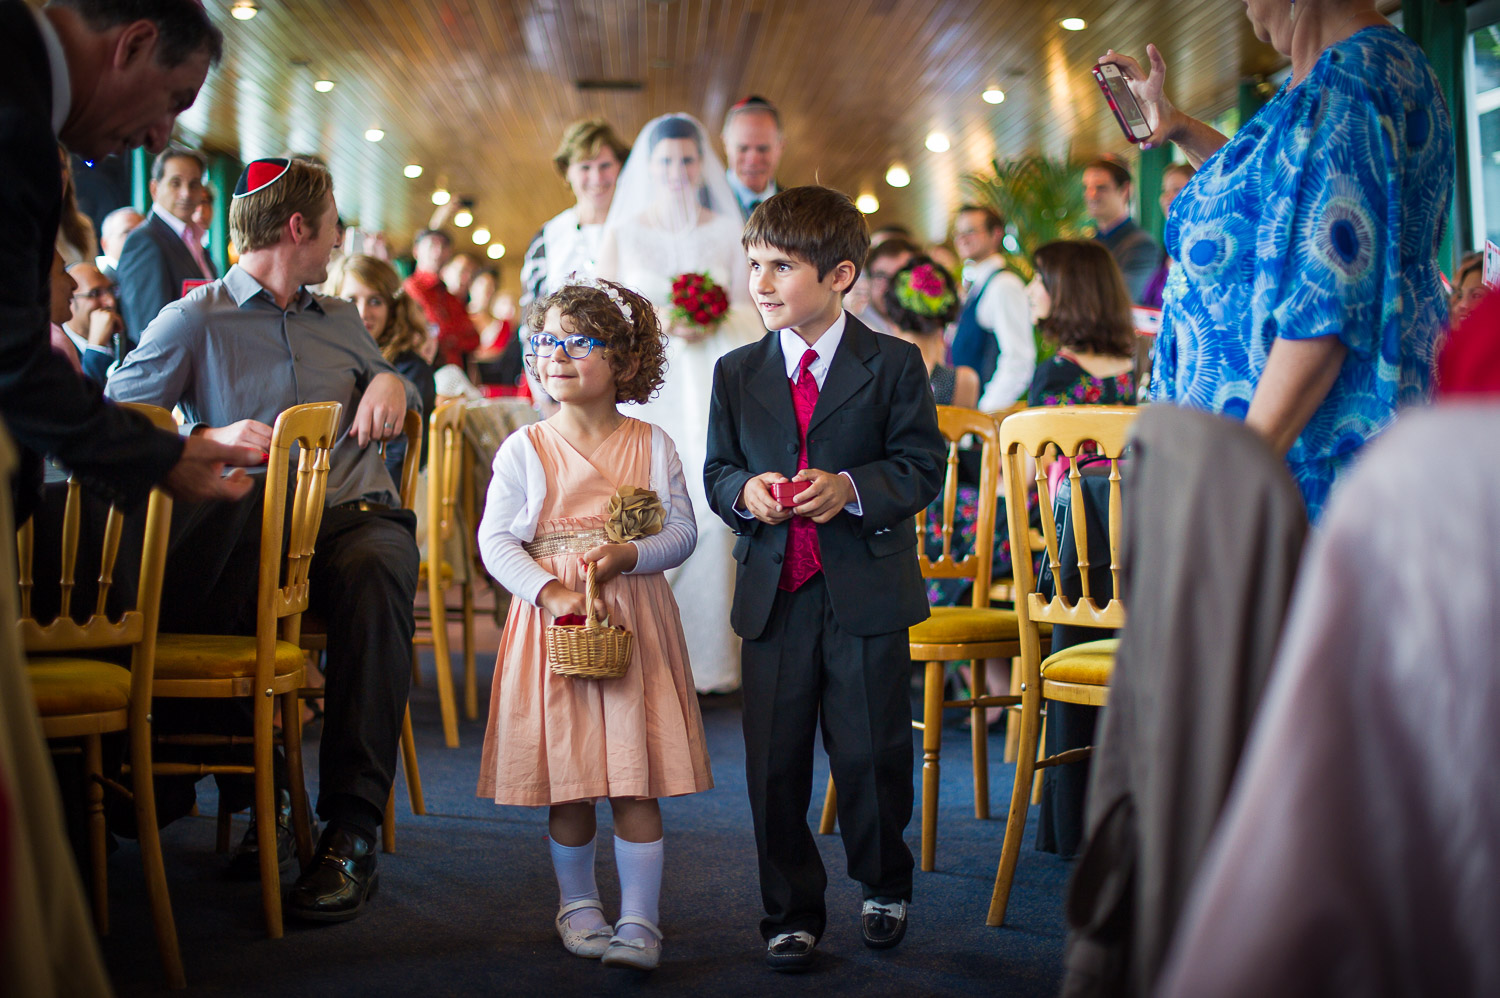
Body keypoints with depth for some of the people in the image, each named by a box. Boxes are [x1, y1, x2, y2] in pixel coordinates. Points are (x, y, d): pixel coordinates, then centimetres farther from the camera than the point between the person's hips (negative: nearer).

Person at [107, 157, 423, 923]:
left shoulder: (340, 321, 27)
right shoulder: (194, 321, 10)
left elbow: (386, 385, 41)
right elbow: (116, 416, 0)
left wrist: (392, 381, 17)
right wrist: (208, 438, -15)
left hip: (354, 514, 3)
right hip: (249, 530, -3)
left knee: (375, 572, -35)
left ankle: (352, 823, -37)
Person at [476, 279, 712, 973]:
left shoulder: (651, 446, 2)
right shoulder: (525, 449, 0)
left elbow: (682, 530, 3)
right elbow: (495, 539, -4)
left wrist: (629, 555, -15)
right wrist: (551, 591, -17)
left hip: (634, 620, 0)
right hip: (552, 617, 0)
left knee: (635, 781, -2)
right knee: (567, 780, 6)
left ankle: (639, 921, 6)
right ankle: (577, 903, 26)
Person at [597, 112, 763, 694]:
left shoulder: (727, 232, 12)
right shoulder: (623, 232, 10)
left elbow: (752, 312, 9)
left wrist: (713, 320, -10)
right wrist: (657, 320, -10)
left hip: (710, 390, 1)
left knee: (710, 509, -9)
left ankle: (707, 657, -2)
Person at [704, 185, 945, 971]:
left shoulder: (893, 364, -3)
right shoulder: (737, 373, 6)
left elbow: (922, 464, -5)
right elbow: (717, 471, 10)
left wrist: (851, 488, -21)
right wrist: (745, 490, -13)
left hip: (866, 590, -2)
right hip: (773, 593, 3)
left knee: (872, 752, 7)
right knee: (773, 762, 5)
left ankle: (885, 885, 32)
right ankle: (791, 912, 20)